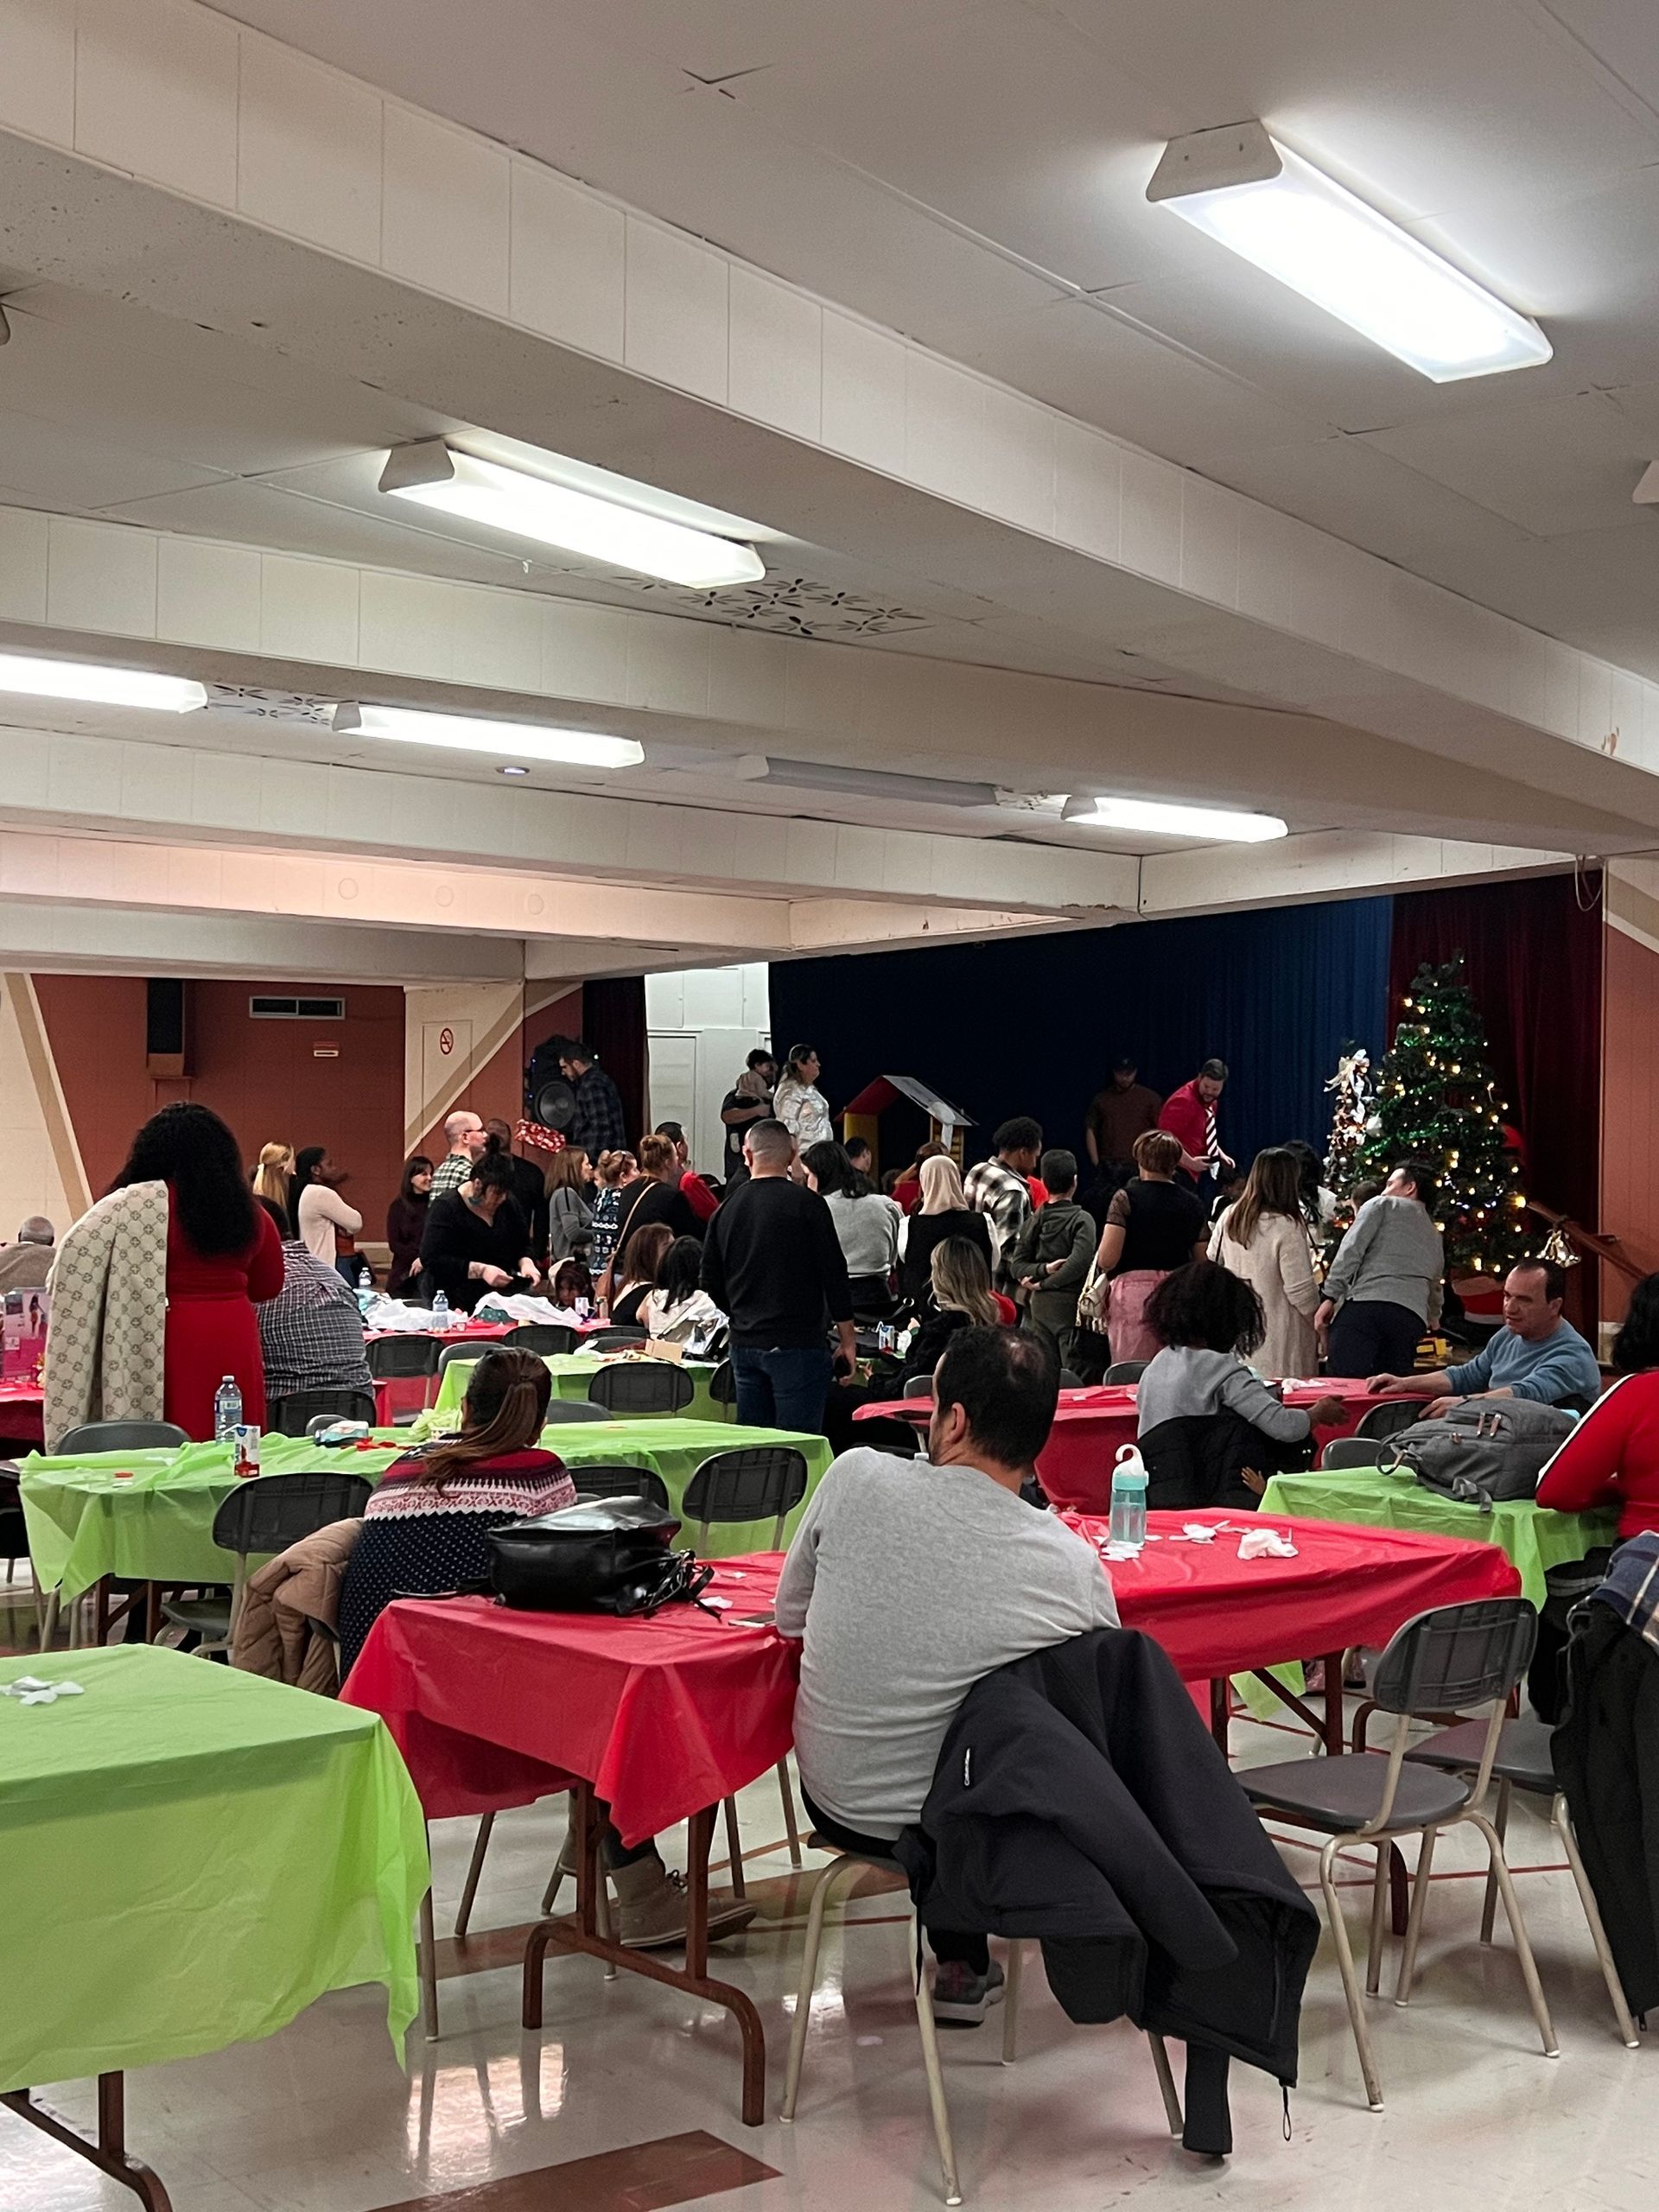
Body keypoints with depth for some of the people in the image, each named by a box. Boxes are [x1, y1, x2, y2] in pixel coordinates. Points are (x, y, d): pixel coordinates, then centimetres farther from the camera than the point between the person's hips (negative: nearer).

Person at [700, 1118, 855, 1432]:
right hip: (797, 1344, -5)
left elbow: (711, 1283, 13)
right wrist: (847, 1339, 0)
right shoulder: (806, 1204, -8)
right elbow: (834, 1274, -8)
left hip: (743, 1346, 5)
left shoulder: (727, 1209, 7)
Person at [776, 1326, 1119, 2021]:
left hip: (834, 1803, 2)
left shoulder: (857, 1477, -17)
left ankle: (961, 1959, 39)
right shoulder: (1074, 1565, -19)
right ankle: (962, 1964, 35)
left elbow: (789, 1616, -1)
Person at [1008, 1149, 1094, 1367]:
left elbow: (1017, 1265, 4)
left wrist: (1042, 1270, -8)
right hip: (1069, 1303, -5)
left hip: (1039, 1303, 5)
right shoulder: (1082, 1220, -8)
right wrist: (1044, 1282, -9)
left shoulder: (1035, 1219, 7)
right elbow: (1078, 1263, -18)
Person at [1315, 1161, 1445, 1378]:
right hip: (1411, 1321, 6)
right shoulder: (1435, 1238, 34)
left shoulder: (1381, 1206, 17)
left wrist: (1330, 1296, -4)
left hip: (1365, 1305, -5)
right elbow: (1436, 1291, 47)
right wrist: (1432, 1318, 69)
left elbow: (1351, 1250, 1)